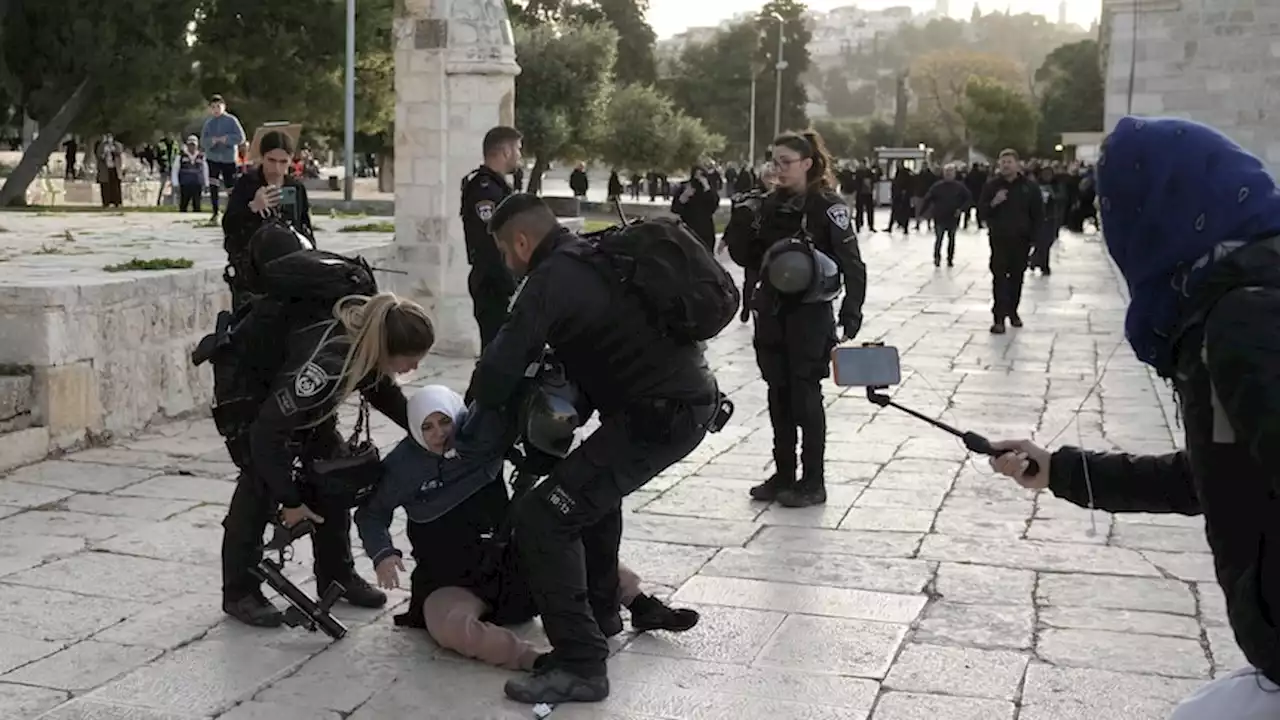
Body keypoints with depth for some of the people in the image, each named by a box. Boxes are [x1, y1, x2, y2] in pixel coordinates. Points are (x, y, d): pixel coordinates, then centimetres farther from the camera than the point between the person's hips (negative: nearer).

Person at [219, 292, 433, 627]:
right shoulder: (324, 365, -46)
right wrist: (290, 501, -31)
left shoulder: (369, 341, -23)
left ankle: (337, 575, 16)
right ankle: (240, 593, -4)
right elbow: (268, 433, -40)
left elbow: (384, 391, 1)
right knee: (260, 486, -17)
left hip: (307, 404, 8)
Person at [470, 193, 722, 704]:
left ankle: (579, 664, -7)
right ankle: (599, 607, 44)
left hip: (661, 416, -10)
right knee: (595, 479, 33)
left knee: (543, 521, -9)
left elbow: (499, 370, -15)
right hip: (691, 395, 10)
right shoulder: (595, 257, 16)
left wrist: (485, 408, 6)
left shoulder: (553, 278, -11)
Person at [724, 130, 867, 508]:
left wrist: (851, 313, -20)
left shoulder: (827, 207, -9)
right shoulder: (770, 204, 8)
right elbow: (748, 258, 10)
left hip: (810, 312, -6)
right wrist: (740, 225, -8)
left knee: (805, 395, -1)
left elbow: (852, 263, -11)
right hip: (771, 310, 6)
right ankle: (783, 475, 21)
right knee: (779, 395, 10)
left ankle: (813, 483, 10)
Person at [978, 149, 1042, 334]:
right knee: (999, 277, -8)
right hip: (999, 239, -1)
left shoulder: (1029, 187, 0)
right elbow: (981, 213, 0)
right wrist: (993, 203, -19)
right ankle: (999, 318, -10)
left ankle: (1012, 311, 27)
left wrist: (1031, 235, 0)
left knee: (1017, 277, 11)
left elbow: (1038, 214, 6)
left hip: (1021, 241, 1)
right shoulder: (991, 185, 0)